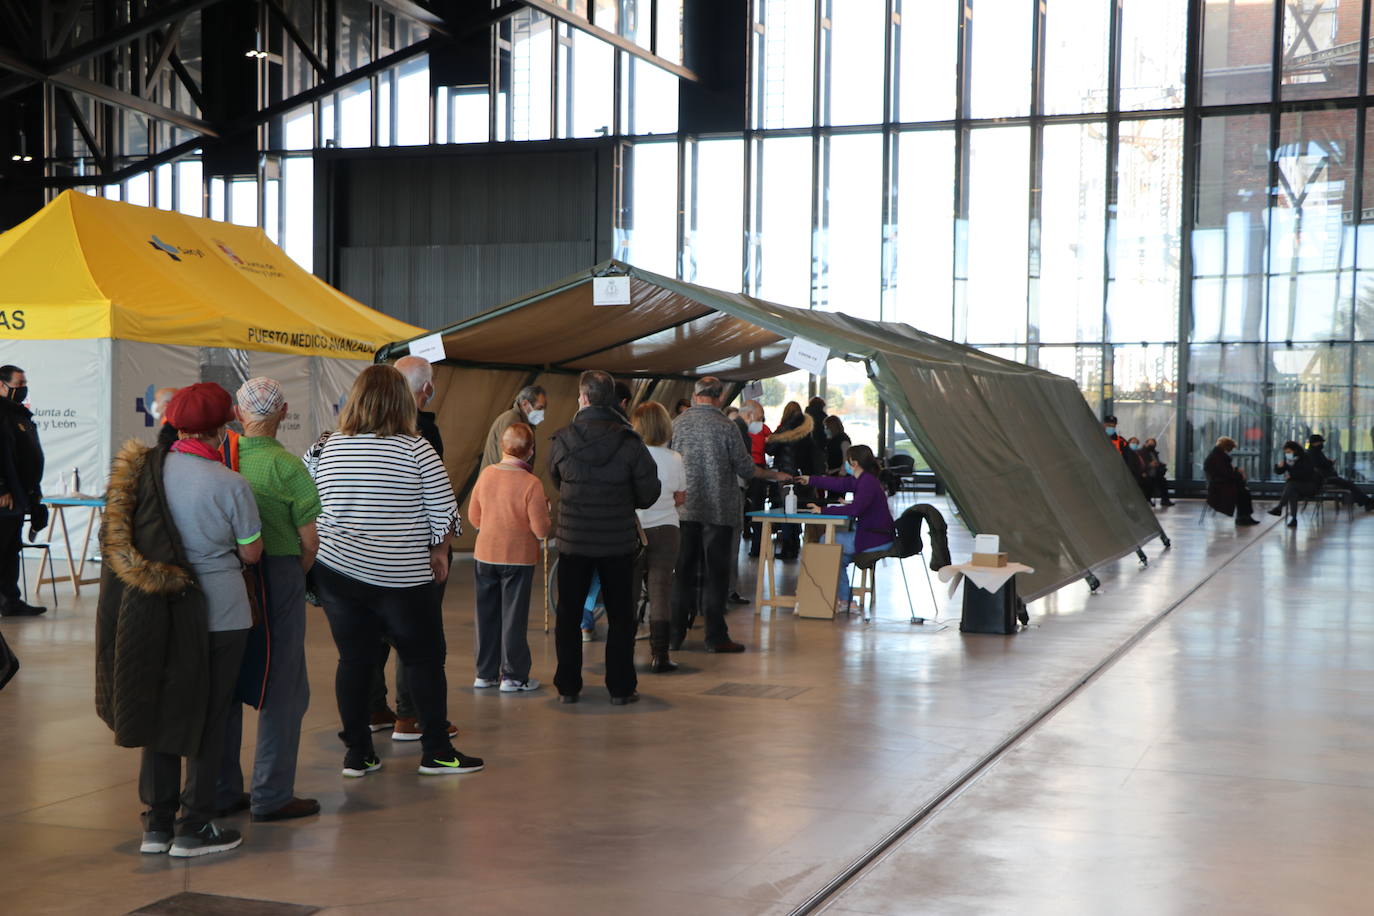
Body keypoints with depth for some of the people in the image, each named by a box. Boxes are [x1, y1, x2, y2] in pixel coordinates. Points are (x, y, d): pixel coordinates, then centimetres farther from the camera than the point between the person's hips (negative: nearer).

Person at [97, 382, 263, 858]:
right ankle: (194, 828, 13)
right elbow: (251, 553, -7)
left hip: (153, 612, 5)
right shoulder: (229, 485, -17)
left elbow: (122, 538, 7)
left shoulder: (141, 470, -4)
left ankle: (157, 824, 22)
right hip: (217, 613, -5)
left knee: (160, 709, 15)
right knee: (207, 717, 7)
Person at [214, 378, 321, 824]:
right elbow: (310, 540, -10)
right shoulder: (287, 467, -13)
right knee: (283, 687, 6)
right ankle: (271, 795, 9)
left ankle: (222, 790, 24)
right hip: (278, 575, -4)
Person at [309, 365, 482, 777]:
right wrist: (438, 552, 9)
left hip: (336, 572, 4)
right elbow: (445, 512, -6)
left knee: (353, 658, 11)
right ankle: (436, 751, 12)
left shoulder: (325, 450, 3)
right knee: (425, 658, 8)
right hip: (403, 576, -3)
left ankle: (357, 754, 15)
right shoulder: (416, 449, -8)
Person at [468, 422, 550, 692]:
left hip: (485, 555, 4)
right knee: (514, 617, 6)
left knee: (487, 615, 14)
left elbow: (474, 517, 5)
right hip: (518, 558, -4)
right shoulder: (531, 484, -18)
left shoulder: (486, 474, -4)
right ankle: (513, 676, 12)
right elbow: (541, 531, -17)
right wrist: (545, 510, 2)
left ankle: (485, 673, 23)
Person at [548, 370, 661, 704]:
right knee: (620, 616, 11)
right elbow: (649, 494, -7)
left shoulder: (562, 441, -9)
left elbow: (557, 482, 7)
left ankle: (568, 686, 17)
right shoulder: (629, 442, -12)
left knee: (568, 615, 13)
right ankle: (620, 688, 12)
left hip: (573, 540, 1)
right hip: (618, 541, -1)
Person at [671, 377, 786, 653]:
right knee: (715, 573, 2)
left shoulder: (678, 424, 0)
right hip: (718, 510, -3)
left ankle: (676, 633, 13)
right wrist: (773, 475, 13)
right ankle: (716, 637, 3)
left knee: (682, 571, 10)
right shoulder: (726, 427, -9)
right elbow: (745, 469, -5)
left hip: (685, 508, 3)